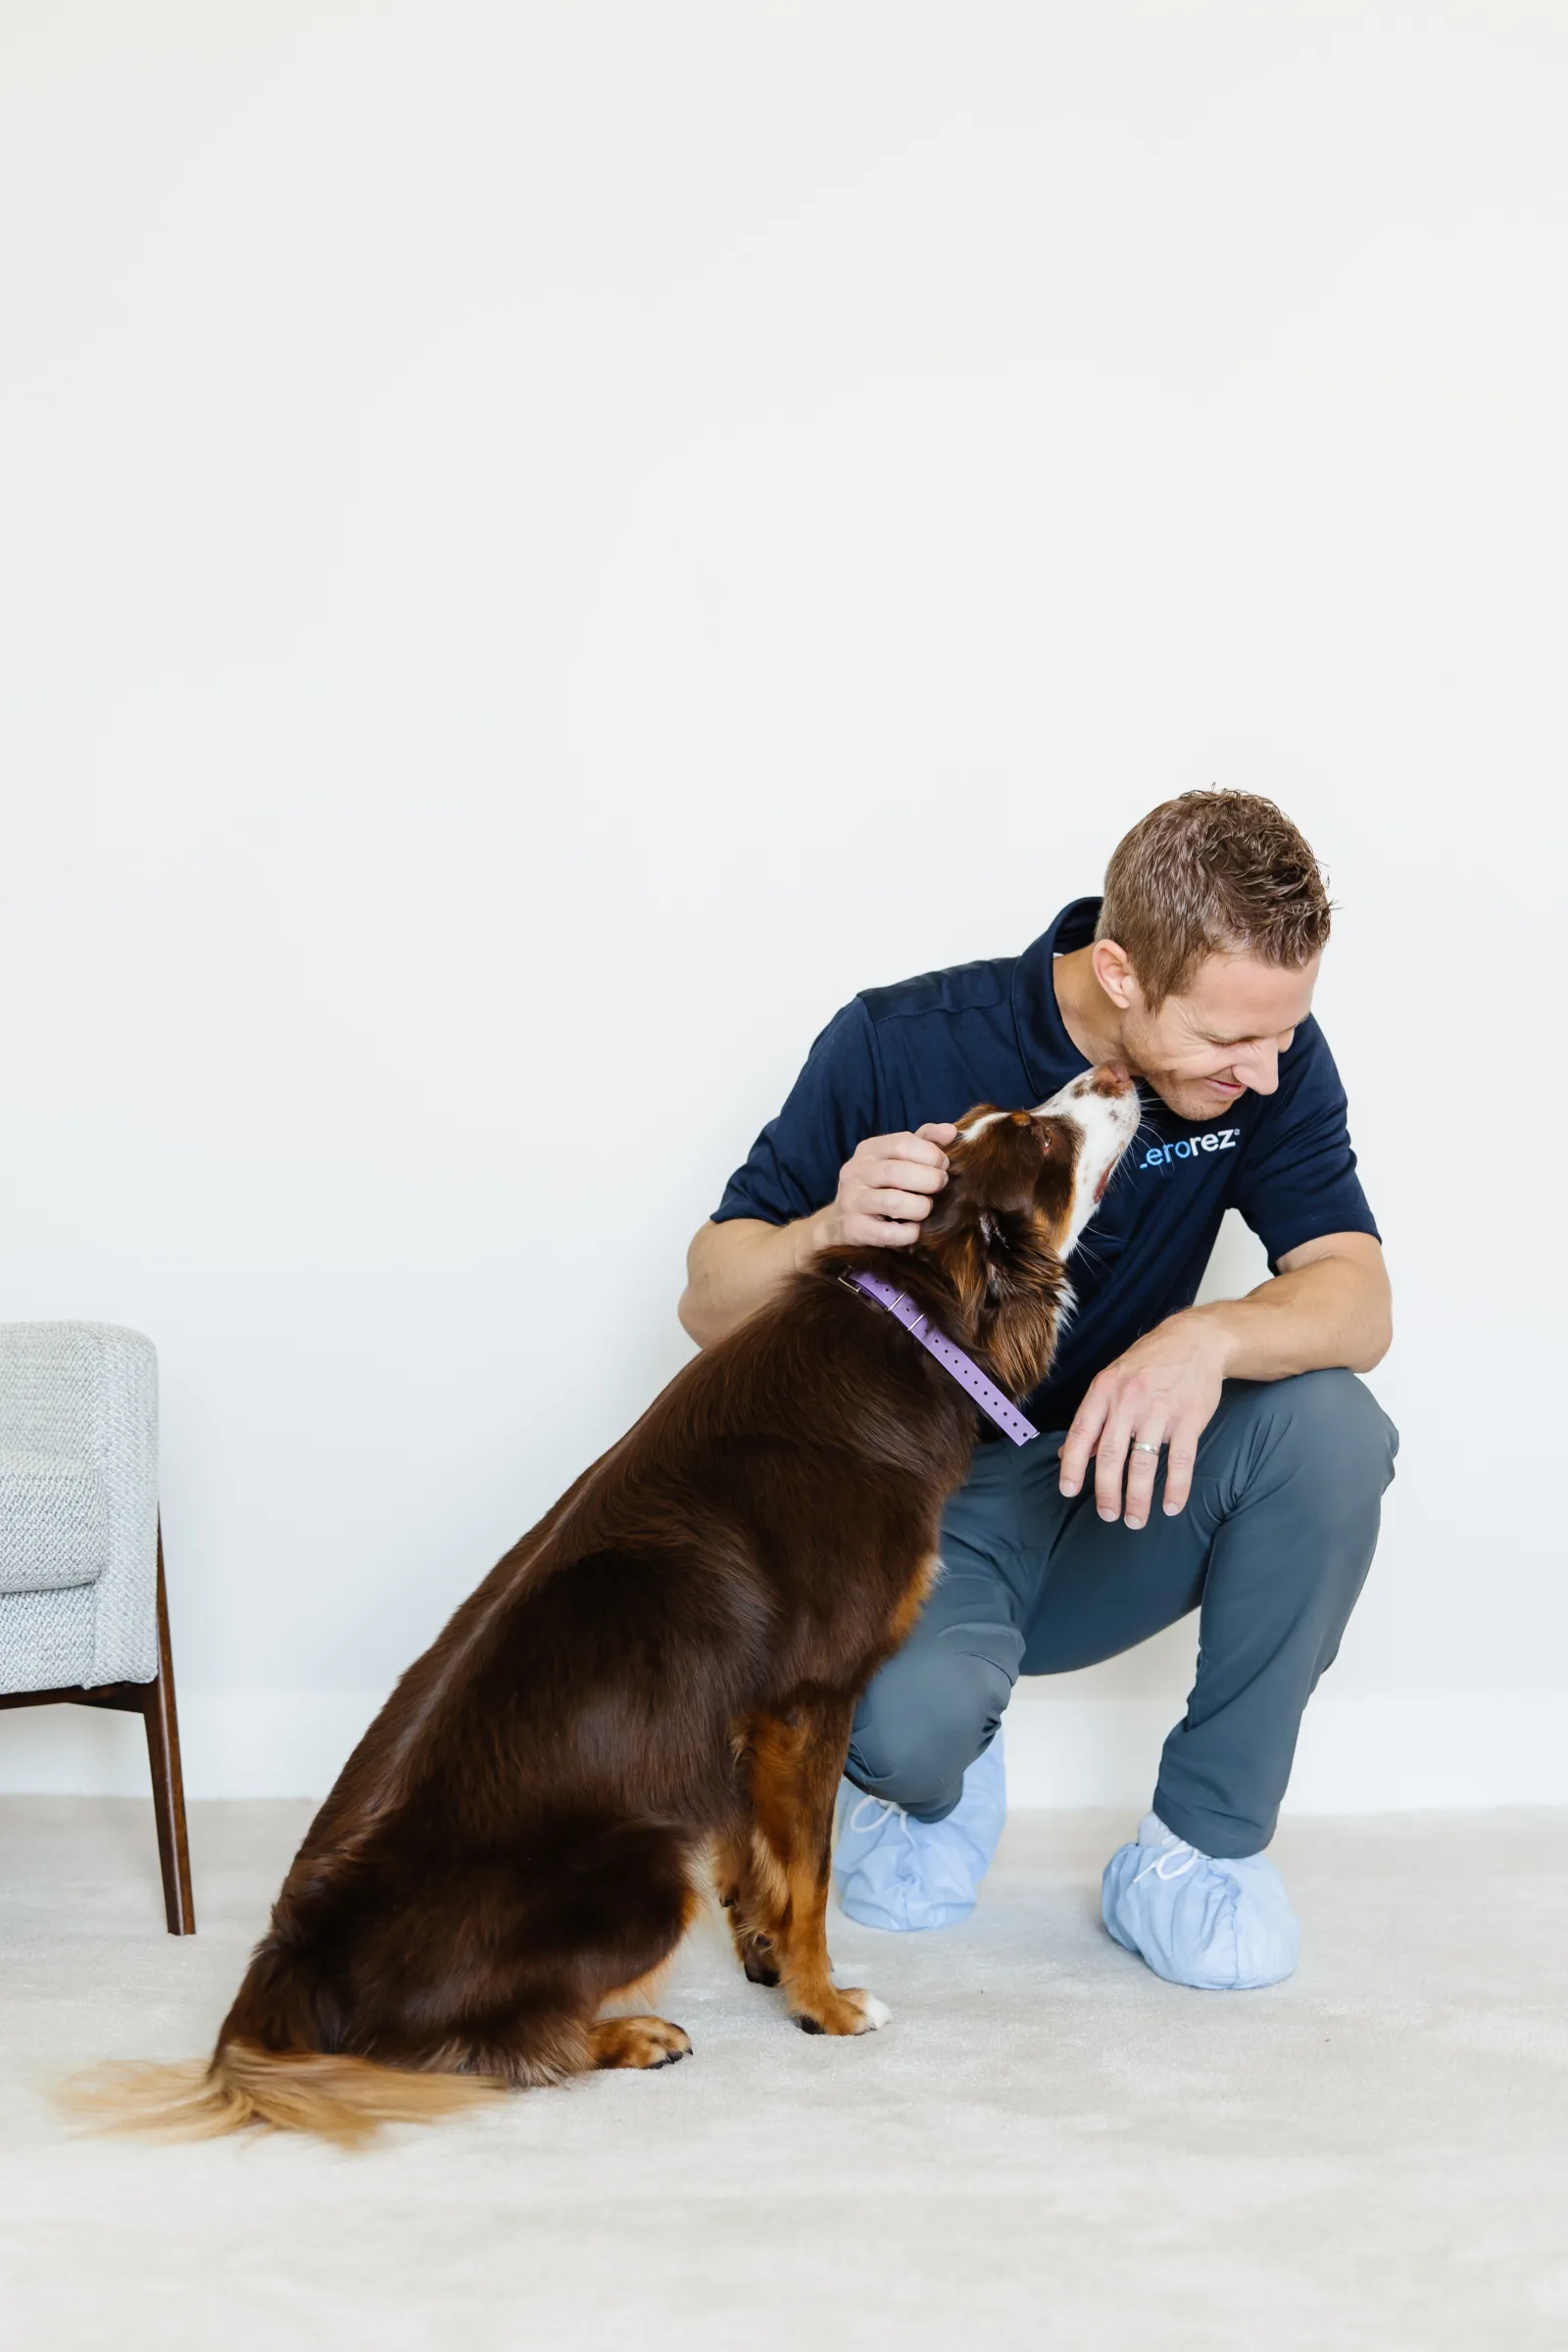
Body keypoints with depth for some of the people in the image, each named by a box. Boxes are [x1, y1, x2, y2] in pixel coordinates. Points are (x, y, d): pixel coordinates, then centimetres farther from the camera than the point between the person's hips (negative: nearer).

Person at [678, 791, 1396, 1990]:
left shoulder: (1272, 1053, -9)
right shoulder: (901, 1045, -17)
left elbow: (1358, 1301, -18)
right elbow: (710, 1303, -10)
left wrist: (1212, 1336, -40)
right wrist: (832, 1230, -34)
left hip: (1115, 1500, 3)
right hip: (923, 1504, -3)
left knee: (1331, 1423, -27)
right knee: (901, 1723, -35)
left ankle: (1202, 1846, -10)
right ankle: (938, 1786, 8)